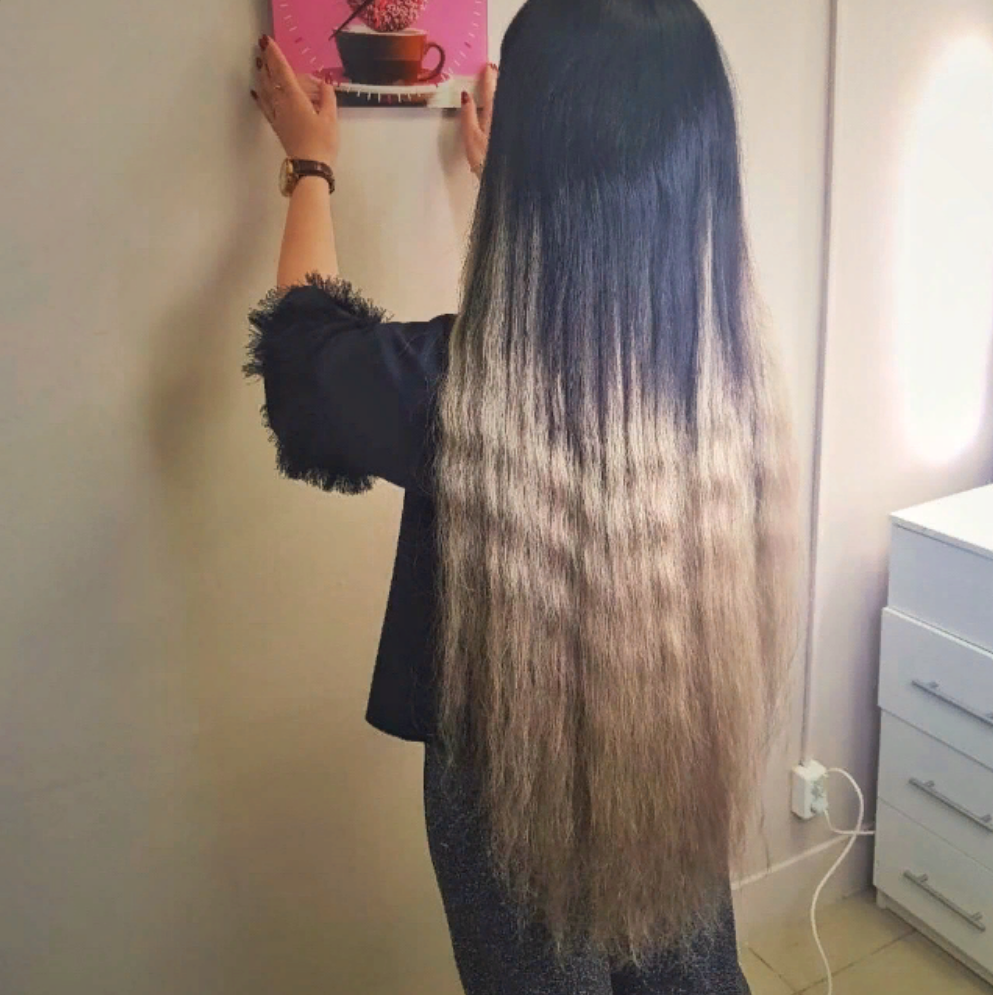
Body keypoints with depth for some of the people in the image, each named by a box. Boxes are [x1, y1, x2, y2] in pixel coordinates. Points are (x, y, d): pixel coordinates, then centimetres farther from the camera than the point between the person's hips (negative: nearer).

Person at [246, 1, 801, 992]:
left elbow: (305, 334, -6)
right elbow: (604, 290, 8)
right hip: (686, 767, 4)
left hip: (517, 786, -3)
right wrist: (509, 175, 24)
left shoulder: (452, 385, -32)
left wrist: (312, 167, 11)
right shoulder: (733, 358, -17)